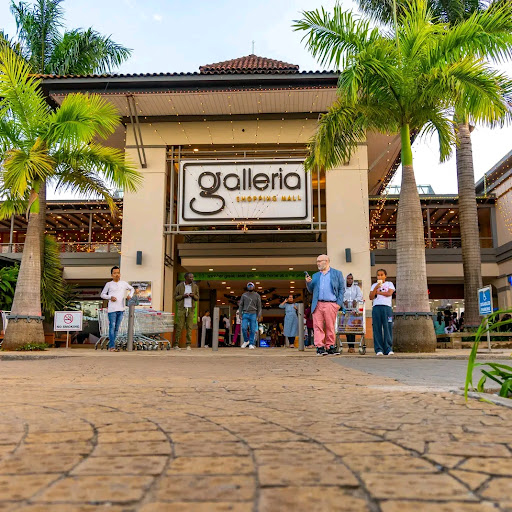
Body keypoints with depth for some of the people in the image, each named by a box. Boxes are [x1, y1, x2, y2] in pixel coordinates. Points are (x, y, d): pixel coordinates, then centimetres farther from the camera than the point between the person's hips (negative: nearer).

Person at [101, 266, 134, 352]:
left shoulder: (124, 283, 13)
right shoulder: (109, 284, 6)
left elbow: (132, 289, 27)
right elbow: (102, 294, 10)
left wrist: (130, 295, 7)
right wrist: (110, 297, -7)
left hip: (121, 309, 4)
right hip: (112, 309, -4)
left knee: (117, 328, 7)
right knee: (112, 326, -9)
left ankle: (111, 345, 14)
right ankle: (112, 346, -9)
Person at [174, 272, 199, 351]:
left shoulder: (195, 286, 10)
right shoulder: (179, 286, 4)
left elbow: (197, 298, 14)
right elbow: (175, 297, 5)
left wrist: (193, 295, -9)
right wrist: (183, 296, -12)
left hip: (190, 309, 2)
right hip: (181, 308, -2)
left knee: (189, 327, -2)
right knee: (179, 327, -3)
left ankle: (188, 345, 1)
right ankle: (176, 345, 1)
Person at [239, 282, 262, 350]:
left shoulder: (257, 295, 5)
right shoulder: (244, 295, 9)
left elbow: (259, 306, 5)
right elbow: (241, 305, 10)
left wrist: (259, 316, -2)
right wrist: (240, 314, 1)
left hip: (253, 314, -1)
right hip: (245, 314, 1)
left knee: (252, 330, -3)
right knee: (244, 328, -10)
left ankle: (251, 344, 4)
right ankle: (246, 341, 11)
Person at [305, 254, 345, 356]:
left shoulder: (337, 274, 12)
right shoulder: (315, 276, 22)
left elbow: (342, 289, 7)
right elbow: (311, 291, 20)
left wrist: (339, 303, -3)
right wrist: (308, 283, 2)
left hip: (331, 304, -3)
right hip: (317, 305, 3)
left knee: (330, 327, 0)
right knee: (318, 326, -4)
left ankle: (330, 347, 7)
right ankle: (320, 347, -2)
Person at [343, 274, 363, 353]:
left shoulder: (356, 288, 20)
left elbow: (360, 295, 2)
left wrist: (355, 300, -18)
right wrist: (344, 300, -21)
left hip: (354, 309, 0)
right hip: (345, 309, 0)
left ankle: (351, 346, -11)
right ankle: (350, 346, -6)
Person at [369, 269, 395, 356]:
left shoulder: (389, 284, 15)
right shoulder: (374, 285, 19)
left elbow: (389, 293, -4)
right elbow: (371, 297, 7)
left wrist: (378, 292, 2)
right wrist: (376, 288, -5)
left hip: (387, 307, -1)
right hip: (376, 307, 2)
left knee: (388, 328, -7)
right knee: (377, 328, -4)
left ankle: (388, 349, -5)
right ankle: (379, 349, -2)